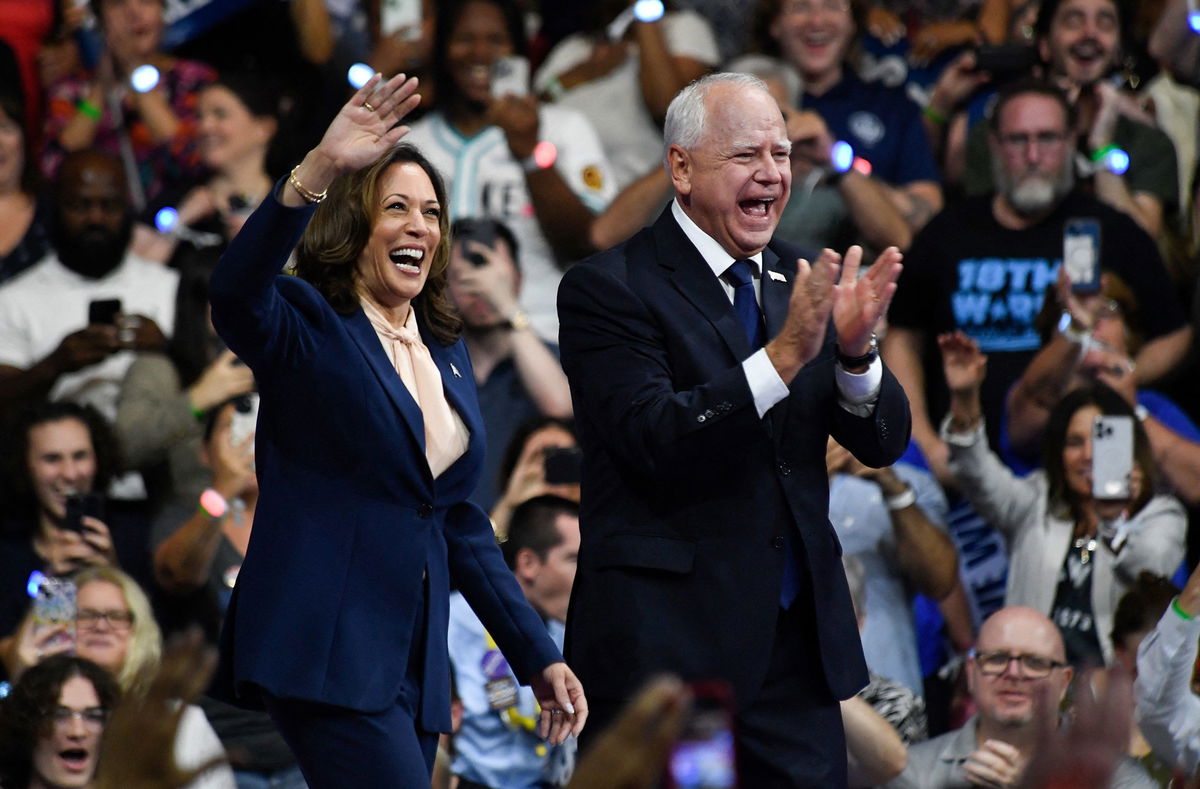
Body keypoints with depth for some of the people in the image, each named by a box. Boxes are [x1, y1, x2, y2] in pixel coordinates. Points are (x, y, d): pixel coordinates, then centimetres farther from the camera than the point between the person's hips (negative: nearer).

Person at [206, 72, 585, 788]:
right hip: (326, 649, -7)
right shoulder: (309, 326, -2)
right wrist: (318, 170, -39)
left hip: (414, 666, 7)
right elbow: (235, 295, -27)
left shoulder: (446, 351, 19)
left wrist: (539, 656, 17)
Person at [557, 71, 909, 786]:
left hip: (798, 645, 6)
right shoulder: (609, 289, -7)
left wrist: (855, 351, -14)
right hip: (667, 645, -6)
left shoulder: (803, 284, 11)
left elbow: (884, 442, 7)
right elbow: (654, 442, -19)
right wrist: (785, 355, -27)